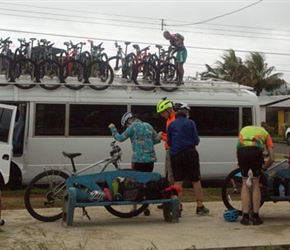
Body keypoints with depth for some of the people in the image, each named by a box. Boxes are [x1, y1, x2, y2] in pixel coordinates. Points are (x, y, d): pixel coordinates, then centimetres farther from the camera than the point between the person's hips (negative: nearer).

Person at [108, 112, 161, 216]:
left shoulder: (134, 126, -5)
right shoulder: (148, 125, 13)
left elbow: (120, 138, -3)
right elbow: (157, 139, 15)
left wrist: (112, 128, 10)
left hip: (138, 159, -5)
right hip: (151, 158, 6)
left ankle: (134, 208, 8)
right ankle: (146, 207, 13)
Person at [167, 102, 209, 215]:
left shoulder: (171, 125, 4)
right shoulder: (190, 123, -3)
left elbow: (169, 142, 7)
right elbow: (196, 140, -4)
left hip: (175, 155, 2)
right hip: (189, 154, -2)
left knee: (178, 182, 7)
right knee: (196, 180, 9)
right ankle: (200, 207, 15)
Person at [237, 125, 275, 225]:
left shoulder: (244, 129, 40)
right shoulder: (265, 133, 32)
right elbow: (272, 158, 22)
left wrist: (240, 164, 44)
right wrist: (263, 168, 37)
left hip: (241, 150, 2)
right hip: (256, 150, -1)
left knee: (245, 184, 15)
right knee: (255, 184, 15)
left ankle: (245, 217, 16)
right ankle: (255, 217, 18)